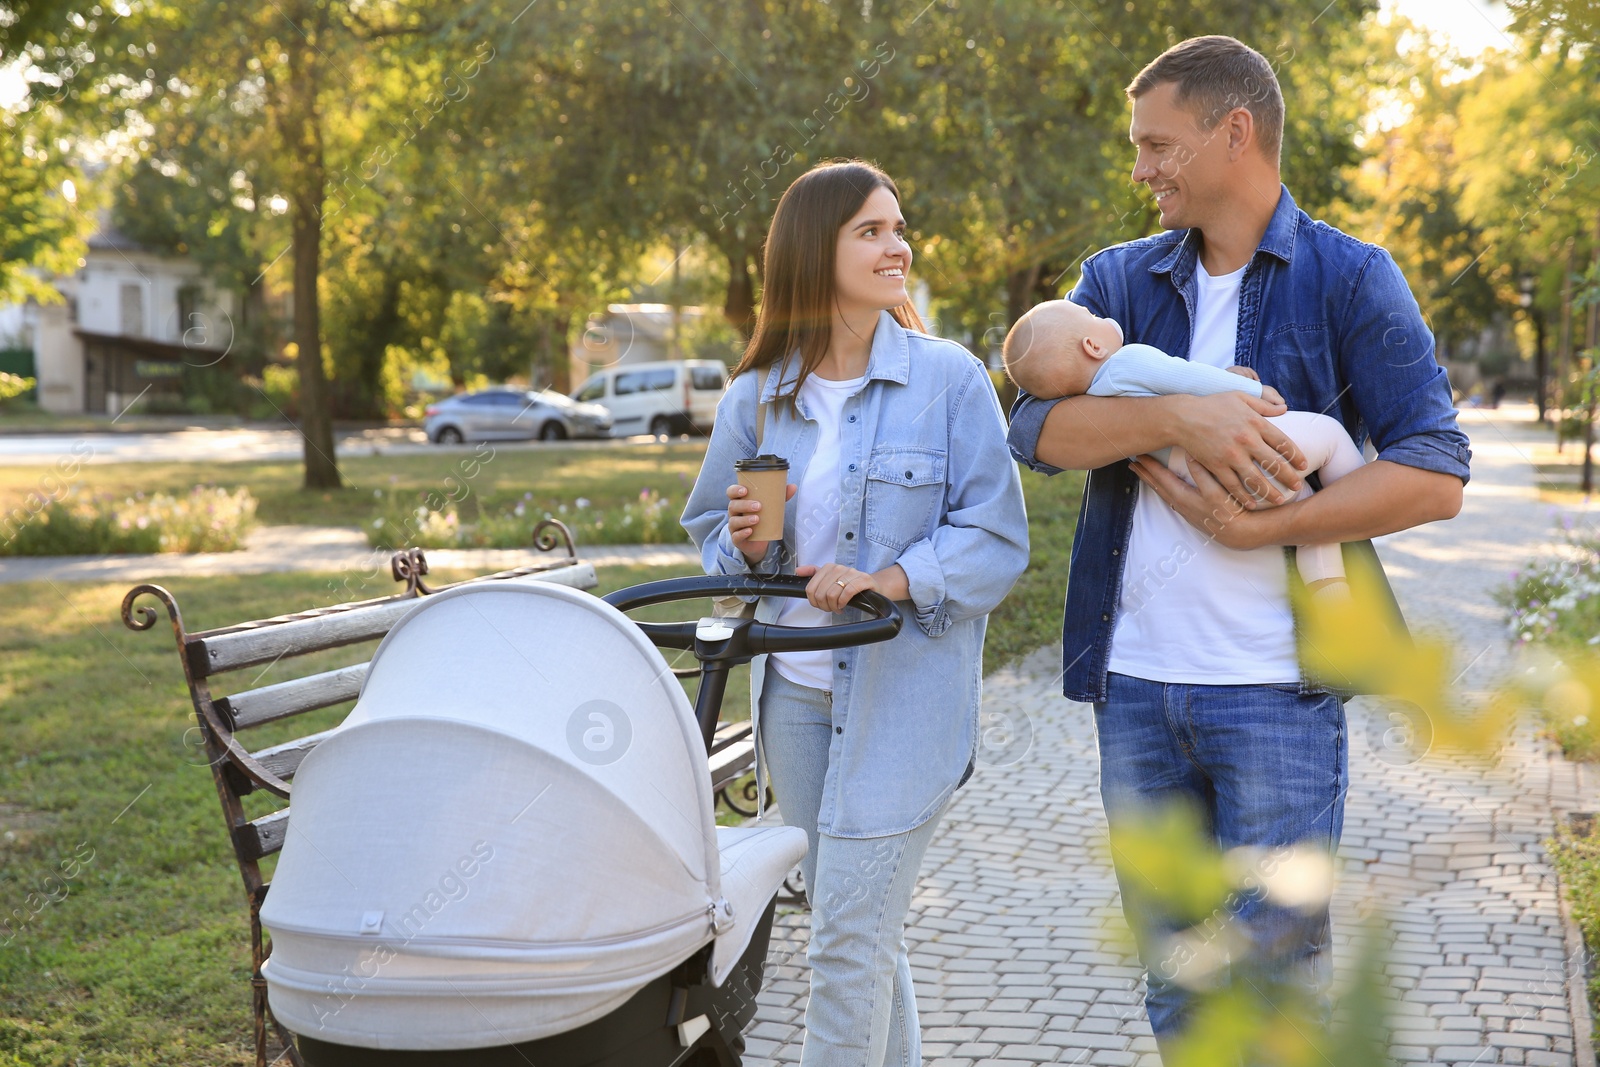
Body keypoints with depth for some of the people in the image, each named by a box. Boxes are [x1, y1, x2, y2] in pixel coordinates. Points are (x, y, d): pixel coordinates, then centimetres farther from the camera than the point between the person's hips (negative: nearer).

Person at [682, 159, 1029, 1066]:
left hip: (903, 694, -4)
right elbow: (712, 531, 14)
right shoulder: (756, 397, 6)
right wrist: (746, 546, -9)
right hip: (796, 690, 5)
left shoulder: (950, 378, -5)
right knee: (863, 929, 16)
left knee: (851, 935, -7)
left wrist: (887, 582, -22)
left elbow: (997, 538, -8)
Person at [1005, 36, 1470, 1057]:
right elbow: (1038, 426, -5)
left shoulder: (1349, 280, 0)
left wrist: (1253, 527, -16)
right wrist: (1180, 414, -21)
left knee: (1278, 988, 0)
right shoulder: (1119, 279, 11)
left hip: (1276, 691, -4)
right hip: (1134, 684, 4)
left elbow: (1435, 474, -10)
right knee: (1174, 979, 14)